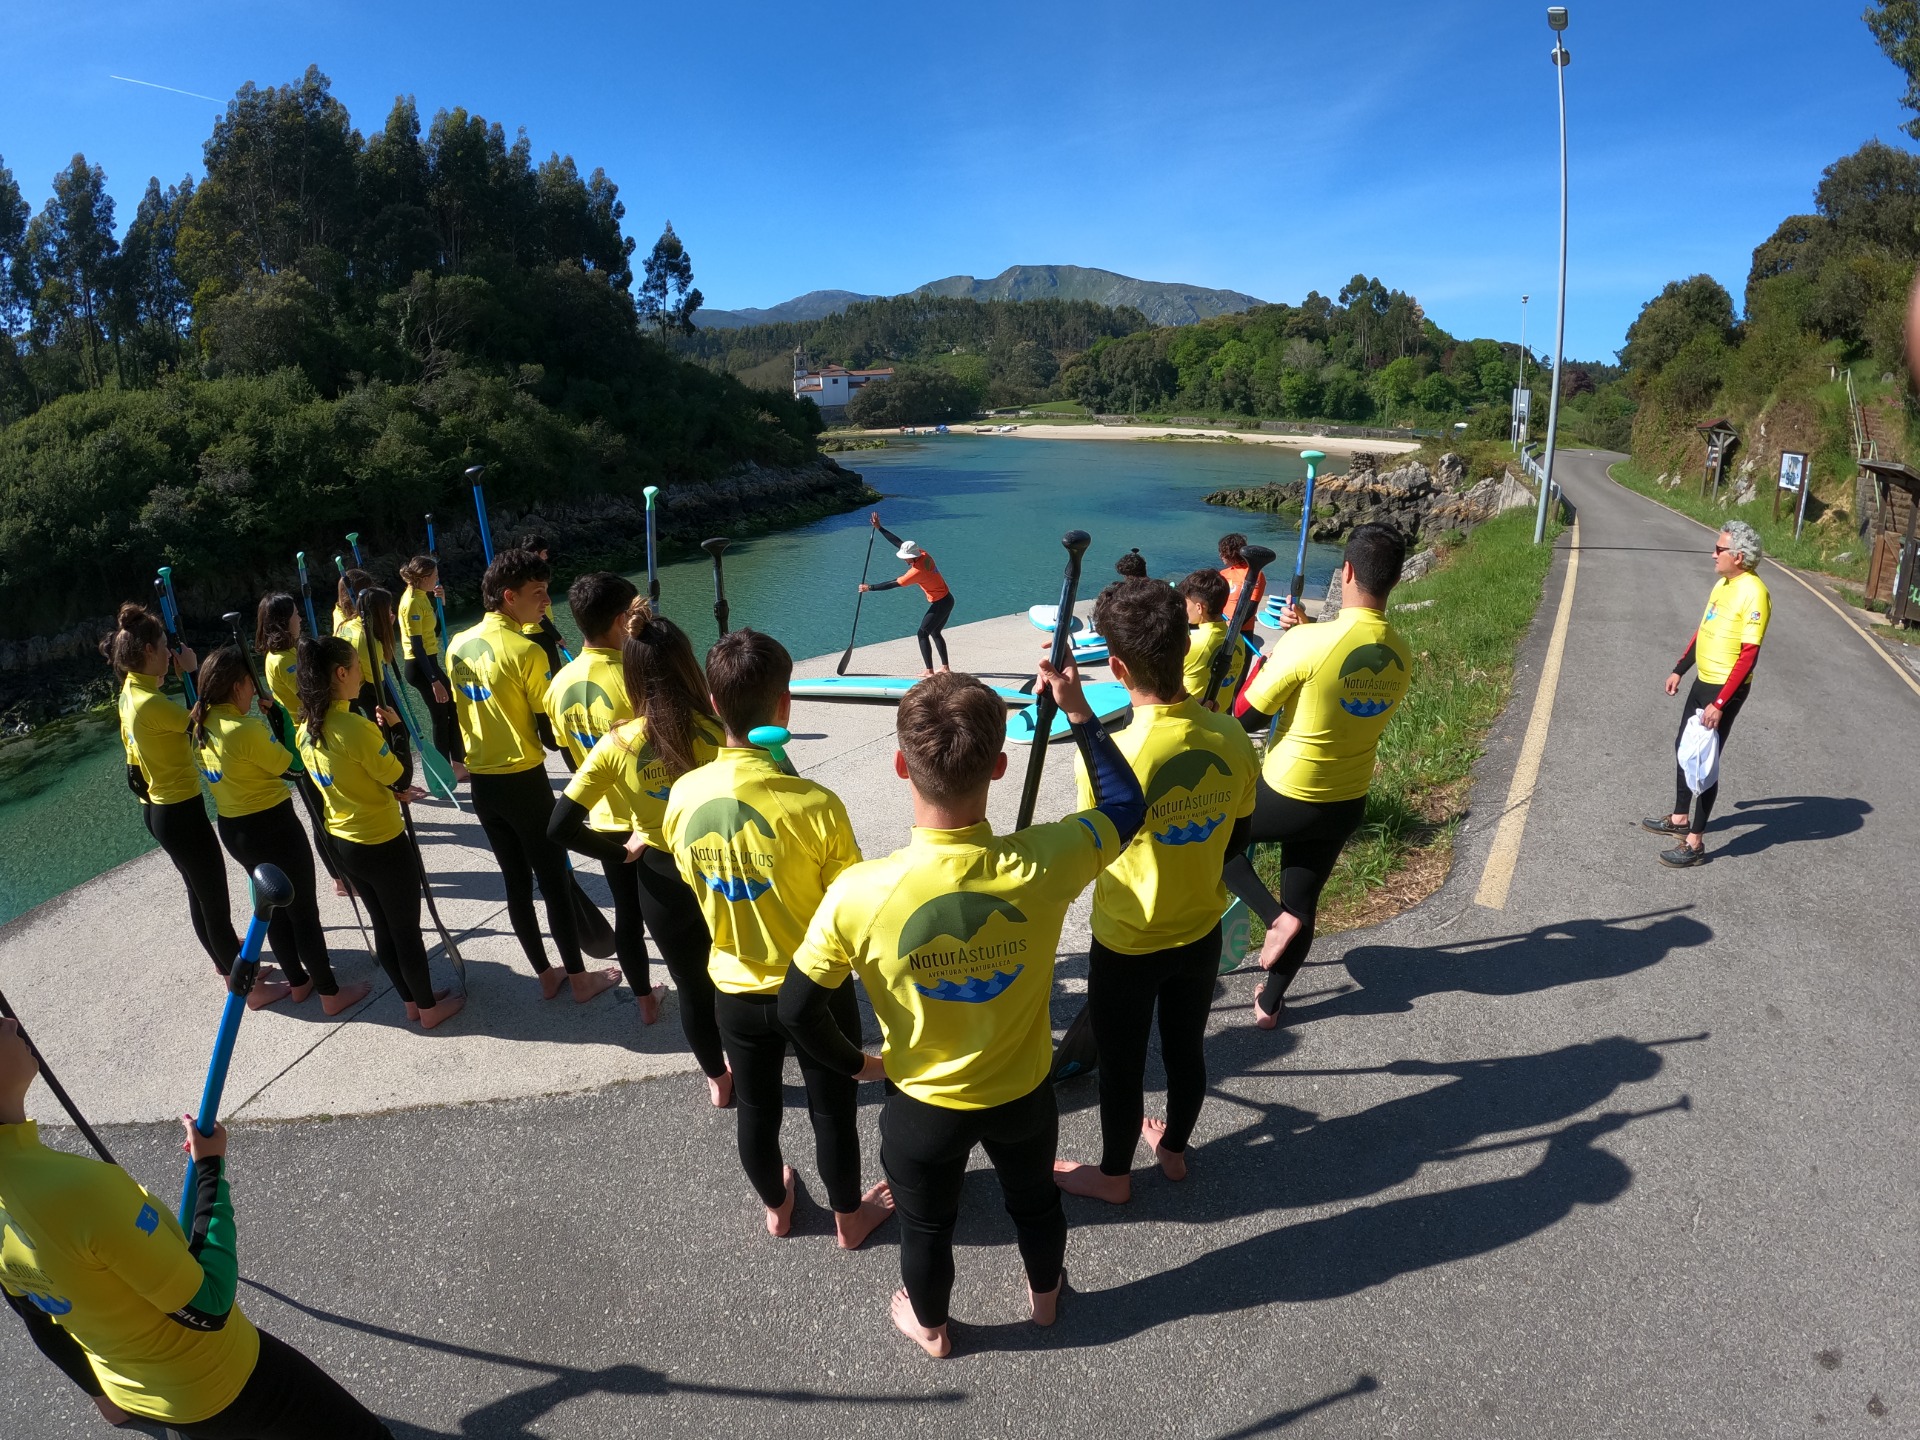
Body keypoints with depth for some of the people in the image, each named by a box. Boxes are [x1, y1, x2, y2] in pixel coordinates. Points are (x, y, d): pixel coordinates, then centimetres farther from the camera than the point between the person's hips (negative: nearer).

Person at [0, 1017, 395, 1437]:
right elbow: (207, 1306, -26)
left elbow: (42, 1325, 4)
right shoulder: (83, 1187, -38)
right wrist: (211, 1165, -17)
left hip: (130, 1393, 8)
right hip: (216, 1384, -8)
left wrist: (104, 1392, 21)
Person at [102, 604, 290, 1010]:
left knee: (201, 892, 24)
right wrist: (193, 672, -11)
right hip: (180, 813, -10)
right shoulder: (152, 702, -25)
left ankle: (227, 957, 42)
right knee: (214, 899, -2)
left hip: (159, 809, 10)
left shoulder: (130, 693, 5)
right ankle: (247, 985, 6)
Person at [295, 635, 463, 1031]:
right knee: (407, 930, 9)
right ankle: (429, 1008, 25)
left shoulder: (306, 730, -1)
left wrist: (390, 791, 5)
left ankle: (411, 1000, 35)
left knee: (383, 926, 21)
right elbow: (401, 779, -17)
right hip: (384, 845, -8)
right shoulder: (355, 726, -27)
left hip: (342, 842, 8)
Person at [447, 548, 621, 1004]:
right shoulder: (527, 651, -18)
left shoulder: (457, 646, 4)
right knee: (556, 881, 5)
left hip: (480, 783, 7)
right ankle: (579, 978, 16)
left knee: (516, 880, 15)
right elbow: (550, 732, -15)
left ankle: (545, 975, 26)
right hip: (524, 781, -7)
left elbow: (456, 714, 13)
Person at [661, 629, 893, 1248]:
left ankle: (775, 1207, 51)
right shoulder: (816, 805, -29)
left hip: (735, 989, 4)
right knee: (832, 1111, 20)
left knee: (757, 1109, 25)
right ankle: (849, 1217, 43)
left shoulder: (683, 795, -16)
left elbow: (697, 887, 1)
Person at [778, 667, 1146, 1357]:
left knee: (926, 1225, 30)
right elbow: (1126, 804, -11)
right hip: (1023, 1091, 2)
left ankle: (928, 1324, 59)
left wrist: (854, 1063, -1)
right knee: (1034, 1199, 34)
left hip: (923, 1103, -1)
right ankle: (1045, 1293, 63)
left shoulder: (860, 894, -34)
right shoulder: (1042, 865, -32)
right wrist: (1077, 710, -5)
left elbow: (797, 1007, -19)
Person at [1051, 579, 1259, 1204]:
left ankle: (1114, 1175, 42)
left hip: (1127, 946, -4)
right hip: (1201, 933, 5)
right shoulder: (1233, 739, -15)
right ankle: (1174, 1148, 51)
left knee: (1121, 1065, 18)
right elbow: (1235, 840, 0)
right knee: (1186, 1048, 26)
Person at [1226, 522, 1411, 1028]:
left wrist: (1269, 659, 2)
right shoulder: (1400, 656, -4)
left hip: (1286, 797, -5)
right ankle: (1270, 1004, 35)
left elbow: (1245, 714, -14)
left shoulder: (1308, 642, -24)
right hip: (1348, 805, 6)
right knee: (1303, 904, 21)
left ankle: (1275, 917, 7)